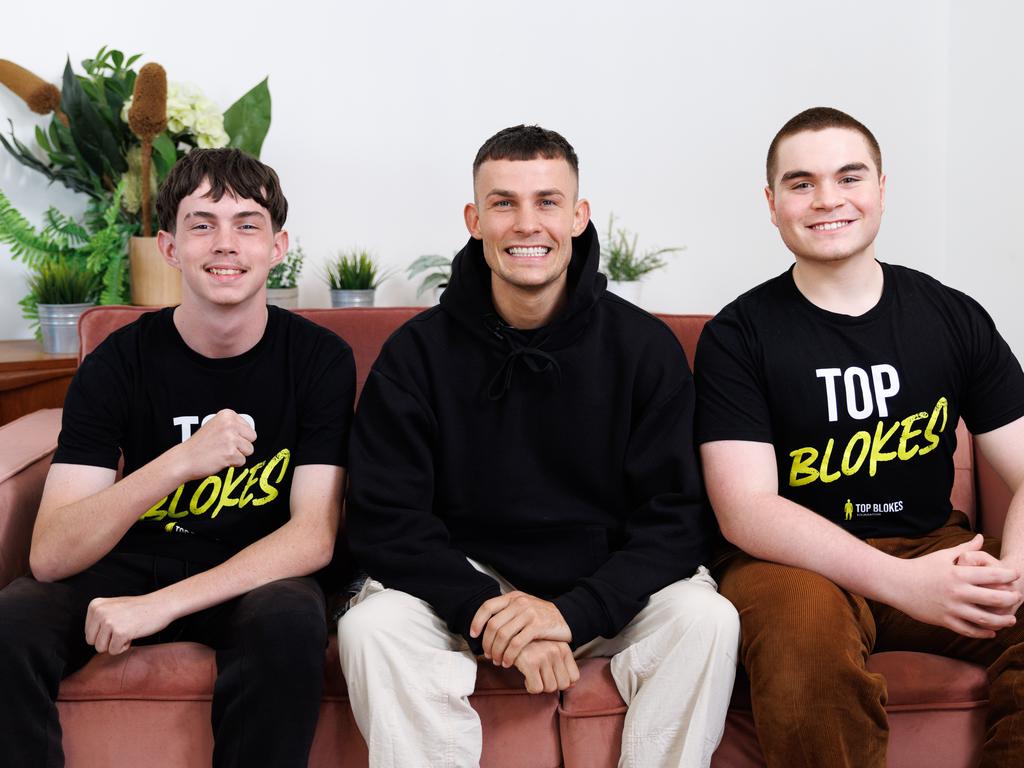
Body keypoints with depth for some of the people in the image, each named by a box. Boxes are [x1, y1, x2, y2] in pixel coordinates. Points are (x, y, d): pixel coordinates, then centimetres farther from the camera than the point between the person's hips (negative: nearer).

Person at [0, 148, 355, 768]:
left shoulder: (320, 359, -9)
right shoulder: (118, 363, -9)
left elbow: (314, 535, -15)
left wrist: (162, 604, -25)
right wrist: (176, 465, -34)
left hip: (255, 576, -1)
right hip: (132, 563, 1)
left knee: (291, 624, -35)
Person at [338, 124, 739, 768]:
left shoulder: (646, 347, -5)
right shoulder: (416, 353, -5)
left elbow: (678, 516, -8)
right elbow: (385, 518, -10)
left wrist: (573, 612, -24)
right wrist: (496, 613, -24)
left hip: (607, 589, 0)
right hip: (467, 585, 0)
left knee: (706, 619, -27)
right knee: (372, 624, -27)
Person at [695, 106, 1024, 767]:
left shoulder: (954, 318, 7)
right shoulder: (738, 335, -3)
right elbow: (746, 509, -14)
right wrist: (902, 582, -26)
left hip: (933, 547, 3)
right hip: (797, 560, -3)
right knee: (805, 636, -36)